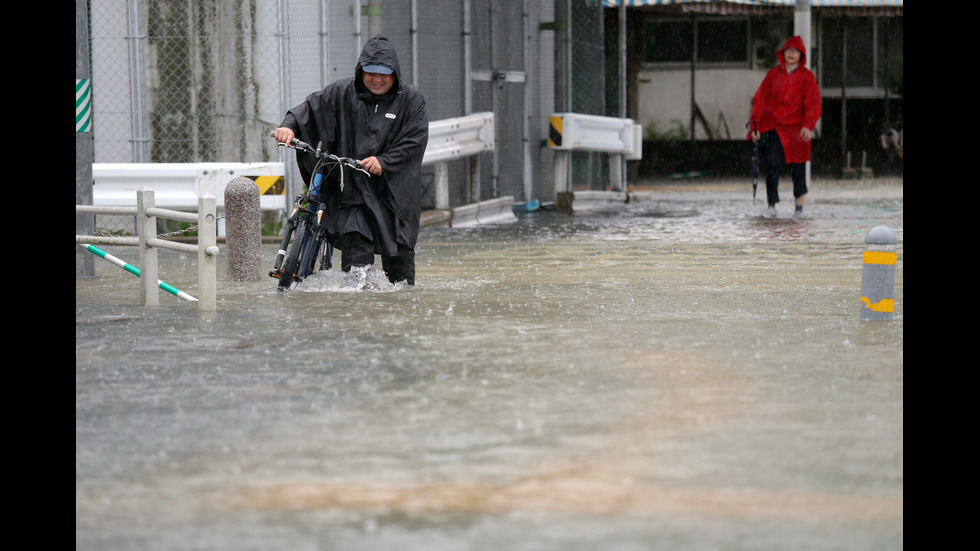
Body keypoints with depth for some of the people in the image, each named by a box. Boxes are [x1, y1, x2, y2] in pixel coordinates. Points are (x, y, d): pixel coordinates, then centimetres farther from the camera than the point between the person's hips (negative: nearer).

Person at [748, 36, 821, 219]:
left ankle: (799, 208, 19)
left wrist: (808, 126, -18)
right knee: (774, 162, -16)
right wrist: (755, 125, 2)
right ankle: (772, 205, -15)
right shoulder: (773, 74, 9)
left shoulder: (807, 77, 5)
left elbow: (813, 104, -2)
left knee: (798, 168, 4)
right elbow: (760, 100, 11)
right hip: (772, 127, 0)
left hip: (795, 128, 0)